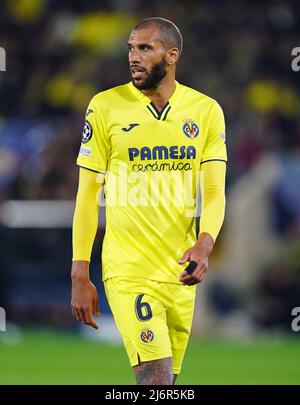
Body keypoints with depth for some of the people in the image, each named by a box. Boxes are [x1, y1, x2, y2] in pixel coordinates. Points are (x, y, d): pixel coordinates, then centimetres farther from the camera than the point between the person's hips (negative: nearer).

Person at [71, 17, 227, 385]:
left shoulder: (206, 111, 4)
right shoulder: (105, 107, -1)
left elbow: (214, 192, 1)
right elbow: (88, 193, 1)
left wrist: (204, 244, -20)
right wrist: (79, 275, -2)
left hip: (180, 272, 3)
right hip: (127, 271, -3)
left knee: (165, 380, 9)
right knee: (157, 379, -19)